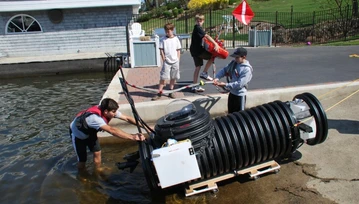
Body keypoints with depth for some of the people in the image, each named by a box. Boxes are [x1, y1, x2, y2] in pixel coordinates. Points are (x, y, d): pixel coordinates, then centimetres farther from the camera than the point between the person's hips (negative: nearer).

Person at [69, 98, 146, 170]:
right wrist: (133, 137, -60)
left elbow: (127, 118, -21)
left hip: (89, 131, 7)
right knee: (82, 159, -2)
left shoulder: (109, 111, -23)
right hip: (78, 133, -6)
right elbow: (112, 130, -55)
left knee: (97, 152, 4)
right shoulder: (95, 117, -45)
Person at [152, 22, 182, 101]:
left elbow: (178, 50, 8)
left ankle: (171, 91, 21)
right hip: (166, 61, -2)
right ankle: (159, 93, -1)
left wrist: (178, 59, 3)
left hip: (175, 61, 2)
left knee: (173, 77, 8)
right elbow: (161, 50, 0)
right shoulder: (163, 39, 0)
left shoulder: (176, 39, 5)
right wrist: (164, 58, -7)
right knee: (163, 77, -5)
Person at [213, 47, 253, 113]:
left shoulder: (247, 69, -22)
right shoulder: (233, 63, 0)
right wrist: (217, 78, -13)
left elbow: (239, 84, -26)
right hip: (231, 92, 7)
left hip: (240, 95, -7)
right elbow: (224, 70, 6)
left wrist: (225, 85, -24)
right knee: (230, 113, 21)